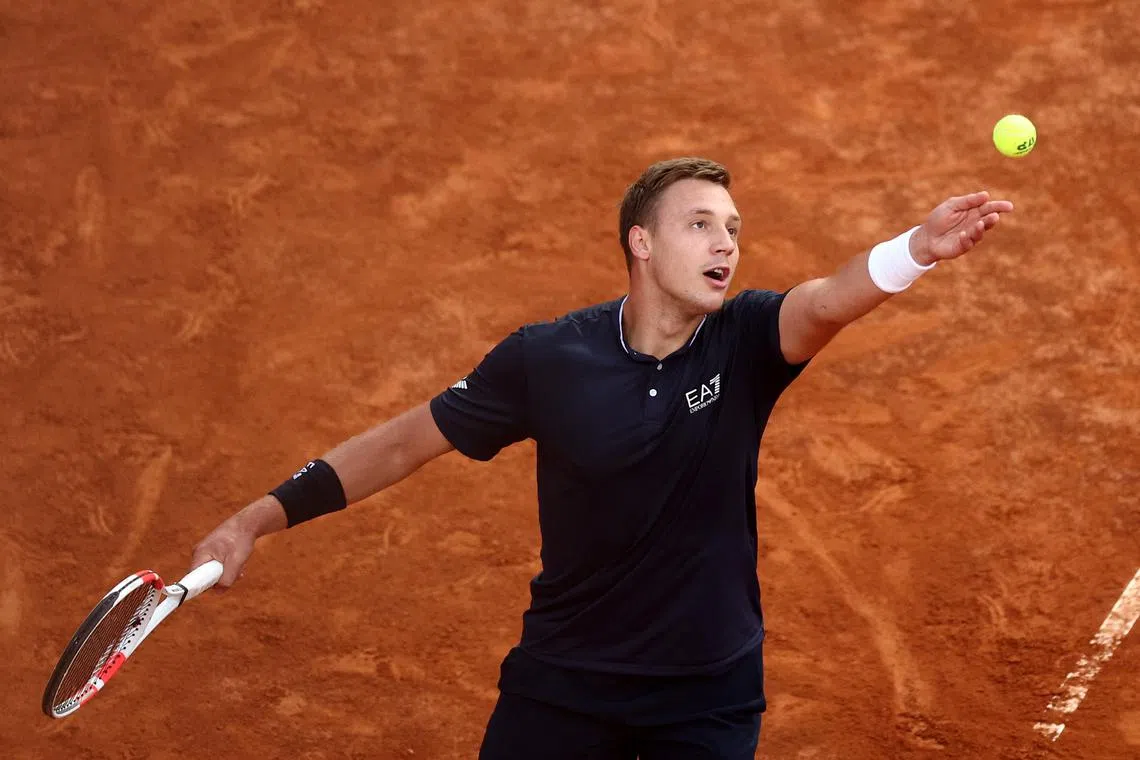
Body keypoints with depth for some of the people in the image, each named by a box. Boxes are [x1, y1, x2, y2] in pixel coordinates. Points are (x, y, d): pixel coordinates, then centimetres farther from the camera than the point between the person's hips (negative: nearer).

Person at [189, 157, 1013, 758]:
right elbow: (405, 441, -3)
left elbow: (827, 302, -34)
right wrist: (258, 520, -7)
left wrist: (917, 248, -55)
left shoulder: (744, 343, -12)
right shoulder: (546, 359, -12)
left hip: (711, 693, 0)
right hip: (564, 678, 0)